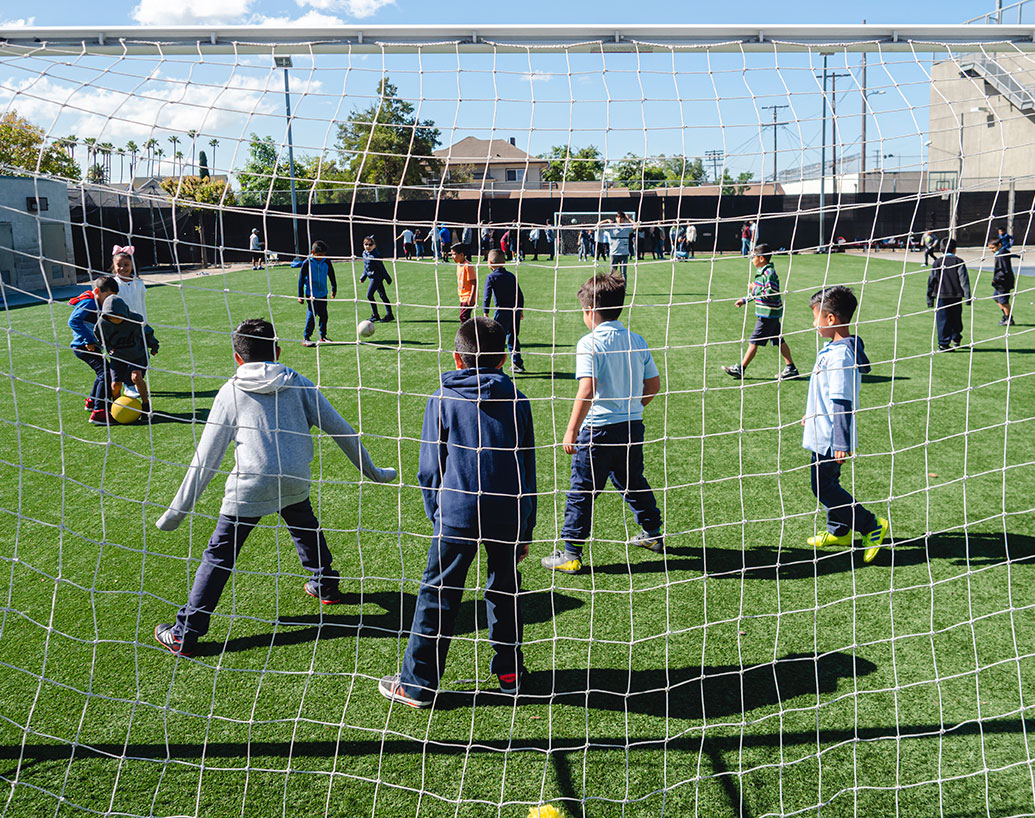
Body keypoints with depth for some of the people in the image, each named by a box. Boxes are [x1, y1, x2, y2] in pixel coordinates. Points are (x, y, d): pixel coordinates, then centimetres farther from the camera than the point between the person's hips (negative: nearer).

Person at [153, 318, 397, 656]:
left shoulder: (231, 391, 7)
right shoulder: (298, 382, 12)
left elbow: (206, 457, 5)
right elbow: (339, 428, 13)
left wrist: (178, 510, 11)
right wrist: (371, 471, 23)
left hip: (250, 484, -3)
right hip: (295, 480, 3)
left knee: (219, 554, 5)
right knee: (305, 528, 32)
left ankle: (185, 634, 8)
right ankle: (325, 586, 48)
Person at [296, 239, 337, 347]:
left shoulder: (326, 262, -1)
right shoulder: (307, 263, -11)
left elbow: (331, 276, 16)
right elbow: (301, 279, -4)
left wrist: (334, 289, 24)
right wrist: (300, 296, -4)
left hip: (323, 294, 4)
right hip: (311, 294, -4)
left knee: (323, 315, 9)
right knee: (311, 315, -8)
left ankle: (323, 336, 22)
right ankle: (306, 338, -2)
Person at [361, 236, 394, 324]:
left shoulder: (375, 256, -19)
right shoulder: (365, 254, 8)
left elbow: (381, 268, -15)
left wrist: (387, 278, -11)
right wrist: (363, 277, 22)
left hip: (376, 277, -9)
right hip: (373, 277, 9)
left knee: (369, 295, -9)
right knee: (382, 296, 11)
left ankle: (375, 315, 0)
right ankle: (389, 315, 15)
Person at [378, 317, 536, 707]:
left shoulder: (441, 400, 0)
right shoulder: (517, 402, 4)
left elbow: (428, 470, 1)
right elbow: (528, 471, 8)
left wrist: (436, 516, 14)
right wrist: (525, 530, 16)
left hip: (457, 515, -2)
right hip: (509, 515, 2)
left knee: (437, 596, 6)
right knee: (505, 592, 18)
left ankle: (417, 684, 13)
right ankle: (510, 672, 29)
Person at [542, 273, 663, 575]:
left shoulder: (590, 343, -13)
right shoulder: (637, 341, 6)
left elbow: (587, 390, -23)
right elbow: (653, 384, 11)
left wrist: (572, 429, -19)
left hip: (599, 428, -6)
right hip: (633, 425, 6)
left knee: (582, 491, 2)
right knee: (633, 483, 24)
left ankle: (570, 553, 6)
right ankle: (652, 535, 37)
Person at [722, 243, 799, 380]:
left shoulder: (769, 273, -19)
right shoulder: (762, 272, 12)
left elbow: (772, 295, -25)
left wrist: (755, 290, -16)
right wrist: (745, 299, 26)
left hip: (768, 315, -10)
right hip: (770, 314, 10)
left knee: (754, 342, -4)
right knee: (779, 341, 13)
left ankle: (740, 369, 2)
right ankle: (791, 368, 18)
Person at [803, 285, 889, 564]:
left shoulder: (840, 355, -24)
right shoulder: (834, 348, 7)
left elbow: (843, 403, -26)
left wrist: (842, 443, -25)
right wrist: (813, 415, 33)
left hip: (829, 438, -10)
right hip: (824, 434, 10)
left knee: (822, 487, -3)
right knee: (828, 483, 19)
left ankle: (871, 527, 4)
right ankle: (838, 530, 34)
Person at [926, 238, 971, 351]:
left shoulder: (937, 263, 1)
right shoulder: (959, 262, -1)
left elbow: (931, 281, 3)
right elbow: (964, 279, -5)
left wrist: (930, 298, 9)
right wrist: (967, 296, -4)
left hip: (941, 296, 0)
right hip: (956, 295, 1)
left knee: (942, 320, 2)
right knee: (956, 318, 18)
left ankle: (943, 344, -3)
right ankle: (956, 339, 33)